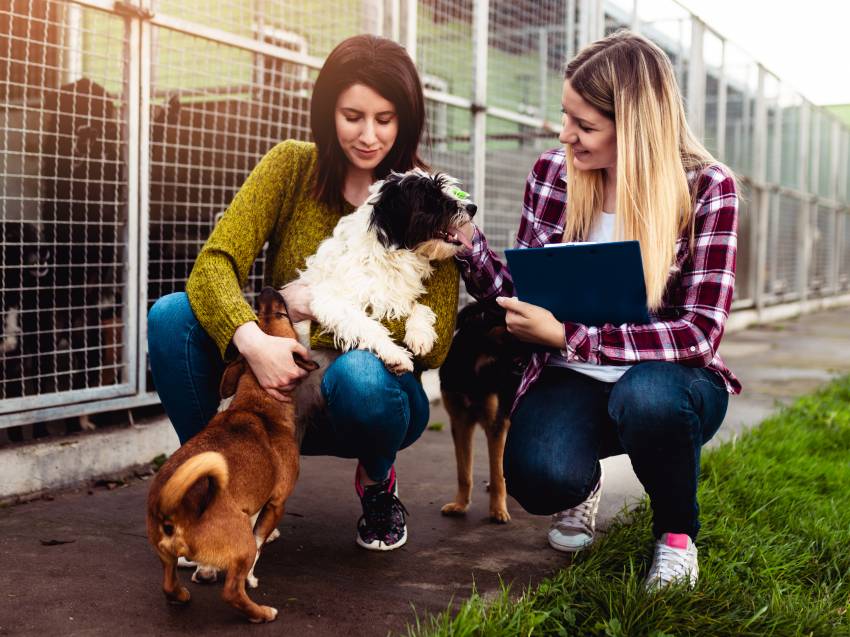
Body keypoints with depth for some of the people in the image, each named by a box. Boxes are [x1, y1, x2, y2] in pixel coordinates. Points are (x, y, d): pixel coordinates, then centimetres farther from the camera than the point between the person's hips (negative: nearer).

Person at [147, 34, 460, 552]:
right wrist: (252, 339, -36)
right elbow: (214, 264, -17)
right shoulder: (292, 167, -5)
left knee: (359, 375, -37)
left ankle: (378, 481, -1)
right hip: (281, 380, 2)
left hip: (372, 394, -2)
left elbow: (434, 343, -14)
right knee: (173, 314, -21)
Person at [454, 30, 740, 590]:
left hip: (666, 381, -1)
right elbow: (522, 297, 2)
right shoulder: (553, 174, -3)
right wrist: (468, 243, -16)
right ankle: (583, 487, 11)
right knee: (538, 477, -29)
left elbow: (699, 333, -19)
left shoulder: (706, 187, -13)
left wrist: (567, 335, -27)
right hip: (573, 380, 2)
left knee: (648, 396, -38)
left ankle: (677, 533, -4)